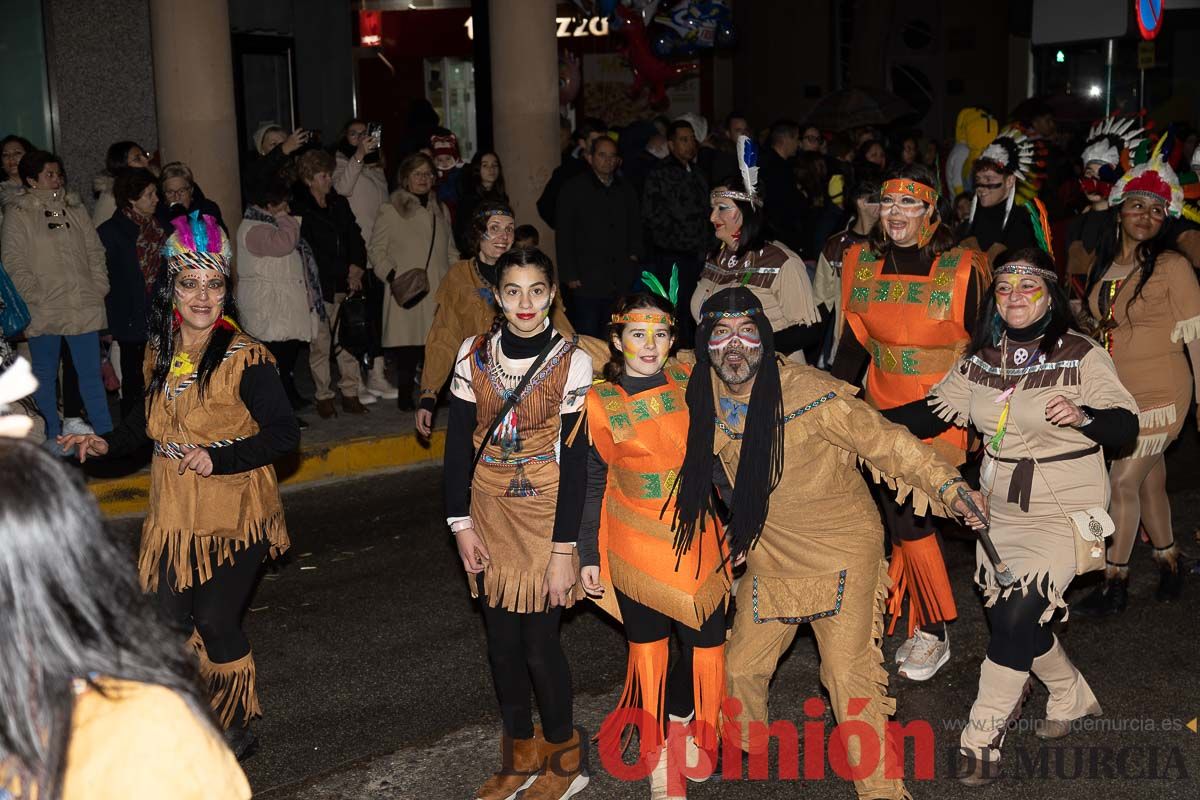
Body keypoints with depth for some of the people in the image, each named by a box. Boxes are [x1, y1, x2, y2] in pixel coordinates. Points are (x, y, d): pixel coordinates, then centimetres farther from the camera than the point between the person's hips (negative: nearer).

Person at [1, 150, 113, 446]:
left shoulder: (75, 209, 11)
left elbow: (95, 252, 12)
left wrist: (99, 288, 1)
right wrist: (36, 297, -13)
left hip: (83, 308, 3)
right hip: (43, 312, -3)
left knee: (91, 374, 7)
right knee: (45, 376, 9)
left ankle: (105, 434, 12)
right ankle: (52, 439, 19)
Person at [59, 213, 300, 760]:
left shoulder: (244, 357, -16)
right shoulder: (161, 352, 5)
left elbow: (284, 433, -17)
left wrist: (220, 458, -27)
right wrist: (107, 444, 6)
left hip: (232, 514, -6)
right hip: (174, 513, 6)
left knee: (216, 622, -1)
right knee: (170, 622, 12)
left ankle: (238, 730, 22)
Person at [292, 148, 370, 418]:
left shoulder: (339, 204, 15)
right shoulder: (299, 209, -3)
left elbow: (355, 239, 15)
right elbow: (310, 251, -6)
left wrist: (356, 269, 0)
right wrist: (345, 273, -7)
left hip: (345, 285, 5)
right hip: (319, 286, -5)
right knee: (320, 343, -2)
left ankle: (350, 393, 8)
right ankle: (323, 397, 8)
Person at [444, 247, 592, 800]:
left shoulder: (571, 361, -10)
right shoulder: (475, 353, -1)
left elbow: (574, 459, -11)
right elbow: (458, 442, 3)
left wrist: (564, 549, -13)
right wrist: (461, 523, -3)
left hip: (544, 517, -3)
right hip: (489, 514, 4)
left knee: (538, 642, -1)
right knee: (501, 641, 11)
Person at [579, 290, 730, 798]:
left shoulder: (693, 384, -2)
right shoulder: (599, 403, -8)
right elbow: (591, 484, -2)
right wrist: (588, 556, 0)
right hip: (636, 545, -2)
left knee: (706, 641, 5)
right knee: (647, 642, 10)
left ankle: (681, 720, 33)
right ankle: (657, 755, 27)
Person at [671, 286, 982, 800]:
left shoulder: (809, 394, -25)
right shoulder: (702, 398, -8)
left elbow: (884, 442, -18)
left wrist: (949, 484, -23)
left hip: (842, 550, -5)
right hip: (768, 558, 5)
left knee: (848, 673, -11)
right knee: (741, 666, 14)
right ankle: (742, 752, 42)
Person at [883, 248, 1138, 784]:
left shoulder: (1081, 356, -11)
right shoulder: (980, 359, 3)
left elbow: (1126, 426, -13)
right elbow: (934, 412, 2)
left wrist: (1084, 415, -35)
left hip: (1064, 513, -5)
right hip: (999, 511, 5)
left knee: (1016, 619, -12)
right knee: (1011, 619, 11)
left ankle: (980, 739, 3)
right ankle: (1073, 698, 40)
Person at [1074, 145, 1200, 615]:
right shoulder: (1106, 264, 7)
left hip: (1159, 394, -6)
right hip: (1116, 393, 6)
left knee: (1123, 484, -5)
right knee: (1150, 482, 16)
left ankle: (1115, 584, 8)